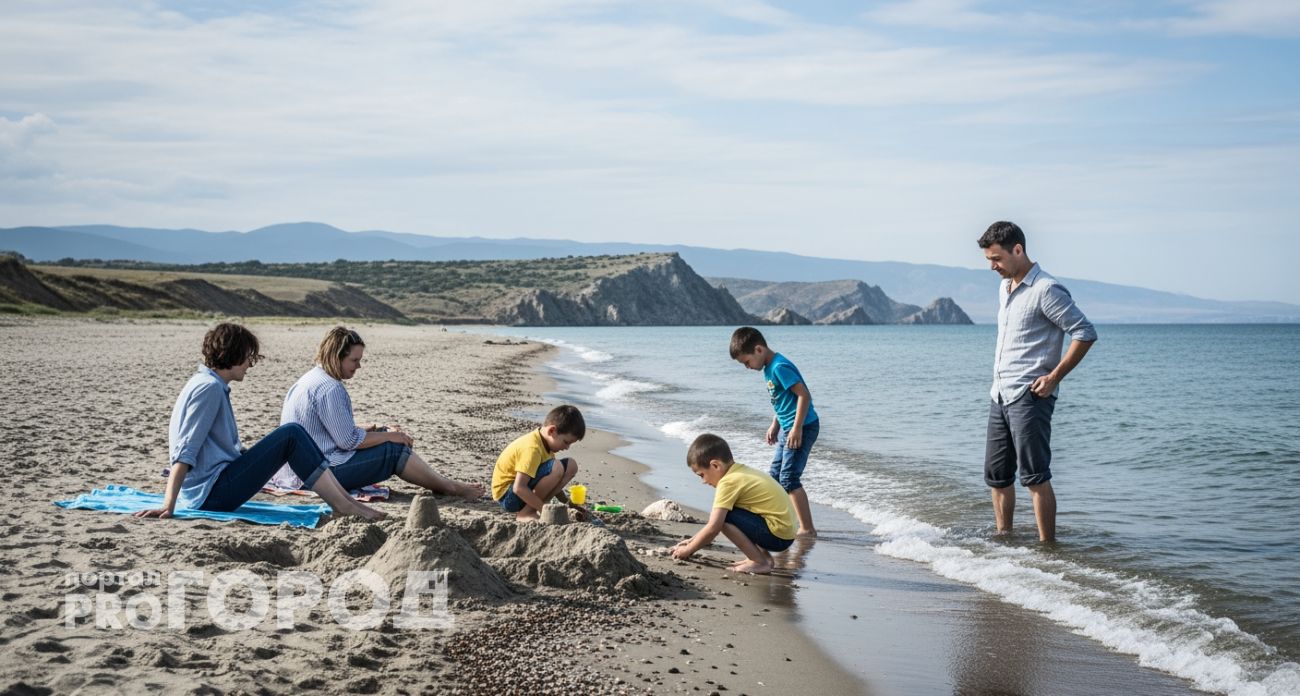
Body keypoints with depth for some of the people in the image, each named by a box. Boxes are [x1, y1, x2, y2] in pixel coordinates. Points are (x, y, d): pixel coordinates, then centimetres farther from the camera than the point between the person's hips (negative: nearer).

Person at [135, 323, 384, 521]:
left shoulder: (208, 384, 16)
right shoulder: (210, 387, -14)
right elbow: (185, 451, -21)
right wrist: (168, 506, -25)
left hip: (211, 492, 10)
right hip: (212, 494, -10)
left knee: (292, 437, 9)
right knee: (291, 435, -14)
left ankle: (344, 498, 2)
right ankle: (344, 507, -13)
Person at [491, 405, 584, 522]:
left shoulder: (546, 442, 5)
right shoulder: (532, 448, -25)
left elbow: (551, 483, 15)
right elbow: (519, 488, -31)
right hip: (507, 496, -10)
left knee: (571, 466, 3)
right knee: (557, 468, -28)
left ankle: (532, 509, 0)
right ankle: (525, 513, -15)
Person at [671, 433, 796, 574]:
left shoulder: (729, 482, -15)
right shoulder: (741, 472, 14)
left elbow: (712, 528, -16)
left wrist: (688, 550, -3)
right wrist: (693, 540, 22)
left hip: (776, 535, -10)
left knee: (723, 516, -15)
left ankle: (760, 562, -7)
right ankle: (763, 556, 14)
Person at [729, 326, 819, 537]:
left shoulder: (780, 367, -20)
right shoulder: (769, 368, 11)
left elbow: (804, 395, -24)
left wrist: (797, 428, -24)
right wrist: (775, 425, 20)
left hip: (803, 427, -11)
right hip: (787, 428, 11)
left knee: (789, 478, -11)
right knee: (776, 476, 15)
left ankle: (807, 529, -7)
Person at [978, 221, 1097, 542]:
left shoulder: (1046, 290, -12)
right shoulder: (1004, 288, 16)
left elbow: (1085, 333, -15)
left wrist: (1054, 377, -16)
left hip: (1029, 397, -9)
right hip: (1000, 395, 9)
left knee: (1034, 476, -8)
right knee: (996, 476, 13)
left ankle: (1048, 545, -3)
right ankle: (1004, 538, 23)